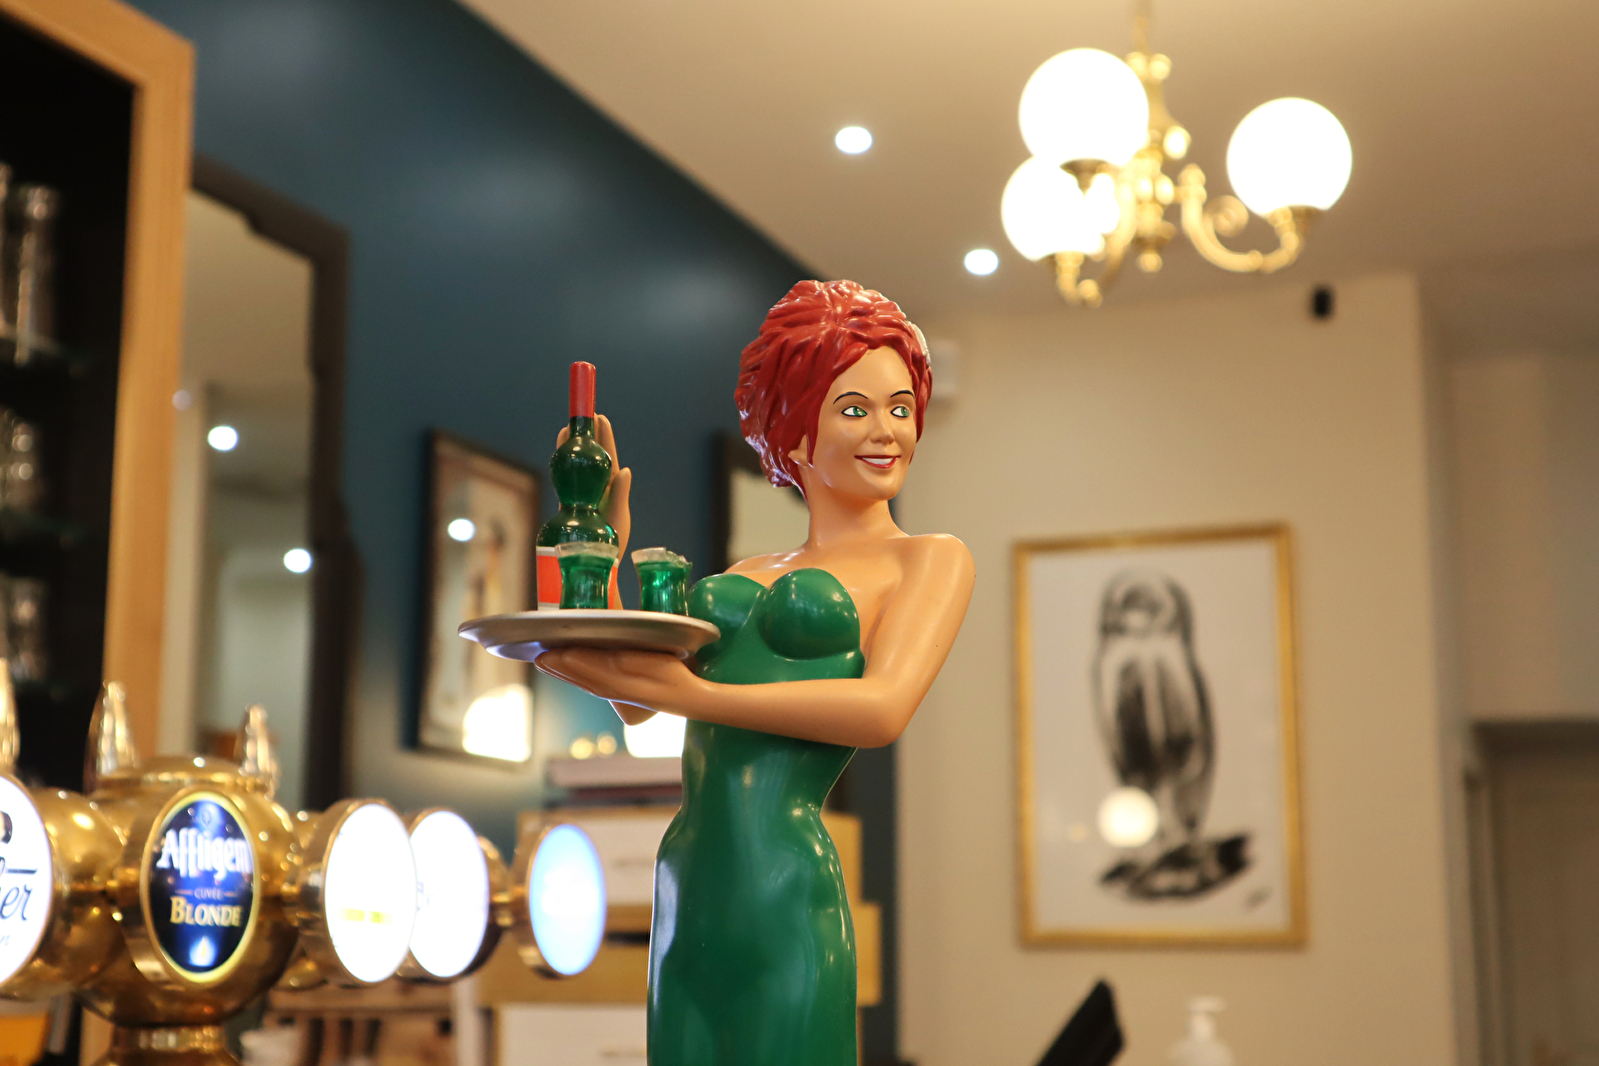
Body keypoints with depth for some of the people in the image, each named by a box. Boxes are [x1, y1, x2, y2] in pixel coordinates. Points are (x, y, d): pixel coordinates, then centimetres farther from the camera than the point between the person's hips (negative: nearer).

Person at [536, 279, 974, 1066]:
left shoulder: (930, 560, 5)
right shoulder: (745, 576, 21)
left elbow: (884, 708, -11)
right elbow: (636, 704, 12)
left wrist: (694, 696, -18)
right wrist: (611, 526, 14)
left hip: (785, 901, -5)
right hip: (684, 901, 5)